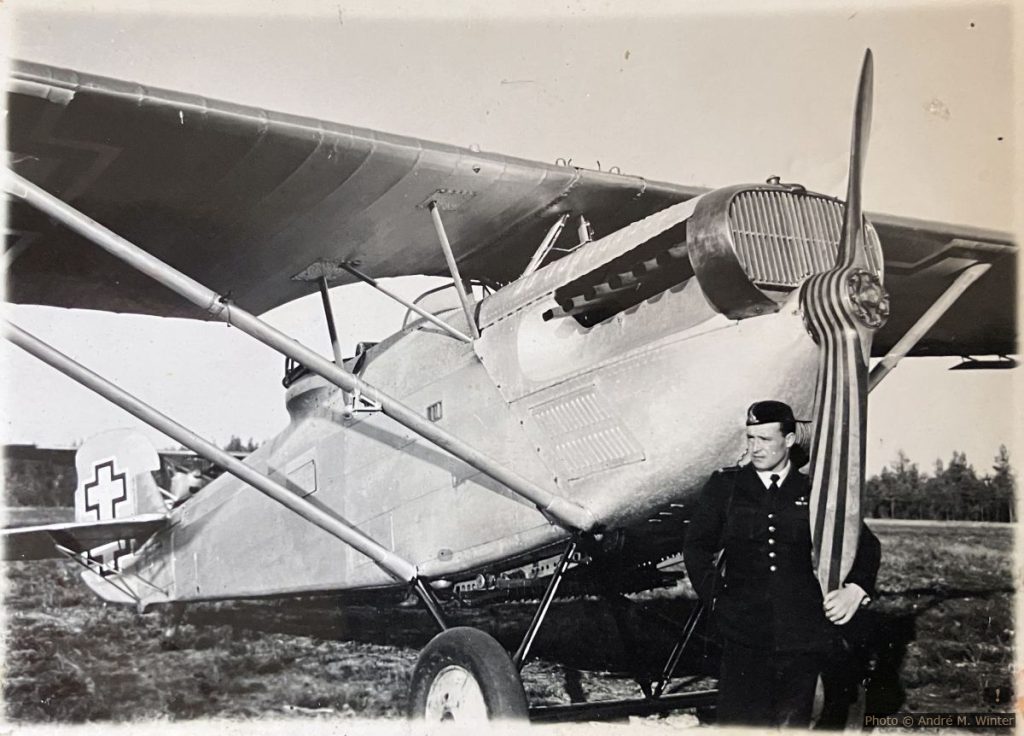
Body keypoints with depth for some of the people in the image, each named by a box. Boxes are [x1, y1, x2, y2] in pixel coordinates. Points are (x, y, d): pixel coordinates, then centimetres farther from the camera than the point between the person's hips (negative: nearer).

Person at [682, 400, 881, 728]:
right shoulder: (724, 485, 9)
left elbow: (866, 545, 18)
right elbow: (697, 545, 12)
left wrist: (855, 589, 3)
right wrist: (715, 597, 1)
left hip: (802, 638, 1)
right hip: (745, 636, -1)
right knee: (739, 723, -10)